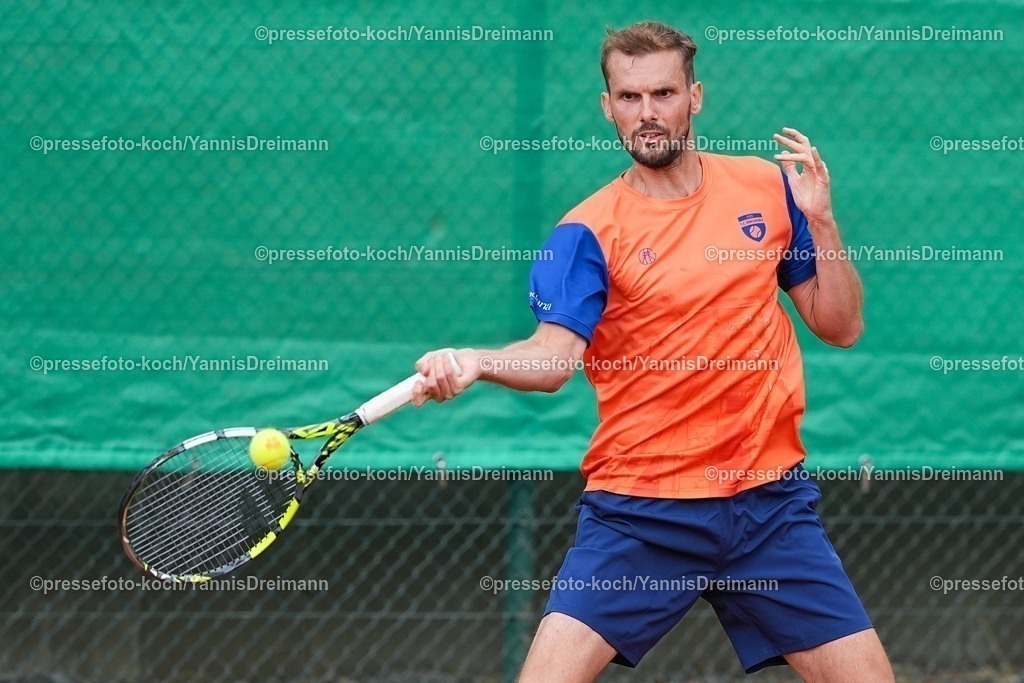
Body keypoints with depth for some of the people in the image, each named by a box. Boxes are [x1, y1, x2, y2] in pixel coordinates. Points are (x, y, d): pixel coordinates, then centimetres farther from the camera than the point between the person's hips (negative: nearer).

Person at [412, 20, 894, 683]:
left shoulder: (766, 188, 6)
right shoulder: (588, 232, -3)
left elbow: (840, 327, 10)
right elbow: (554, 355, -17)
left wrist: (820, 221, -6)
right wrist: (475, 362, -38)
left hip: (771, 500, 2)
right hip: (637, 508, -2)